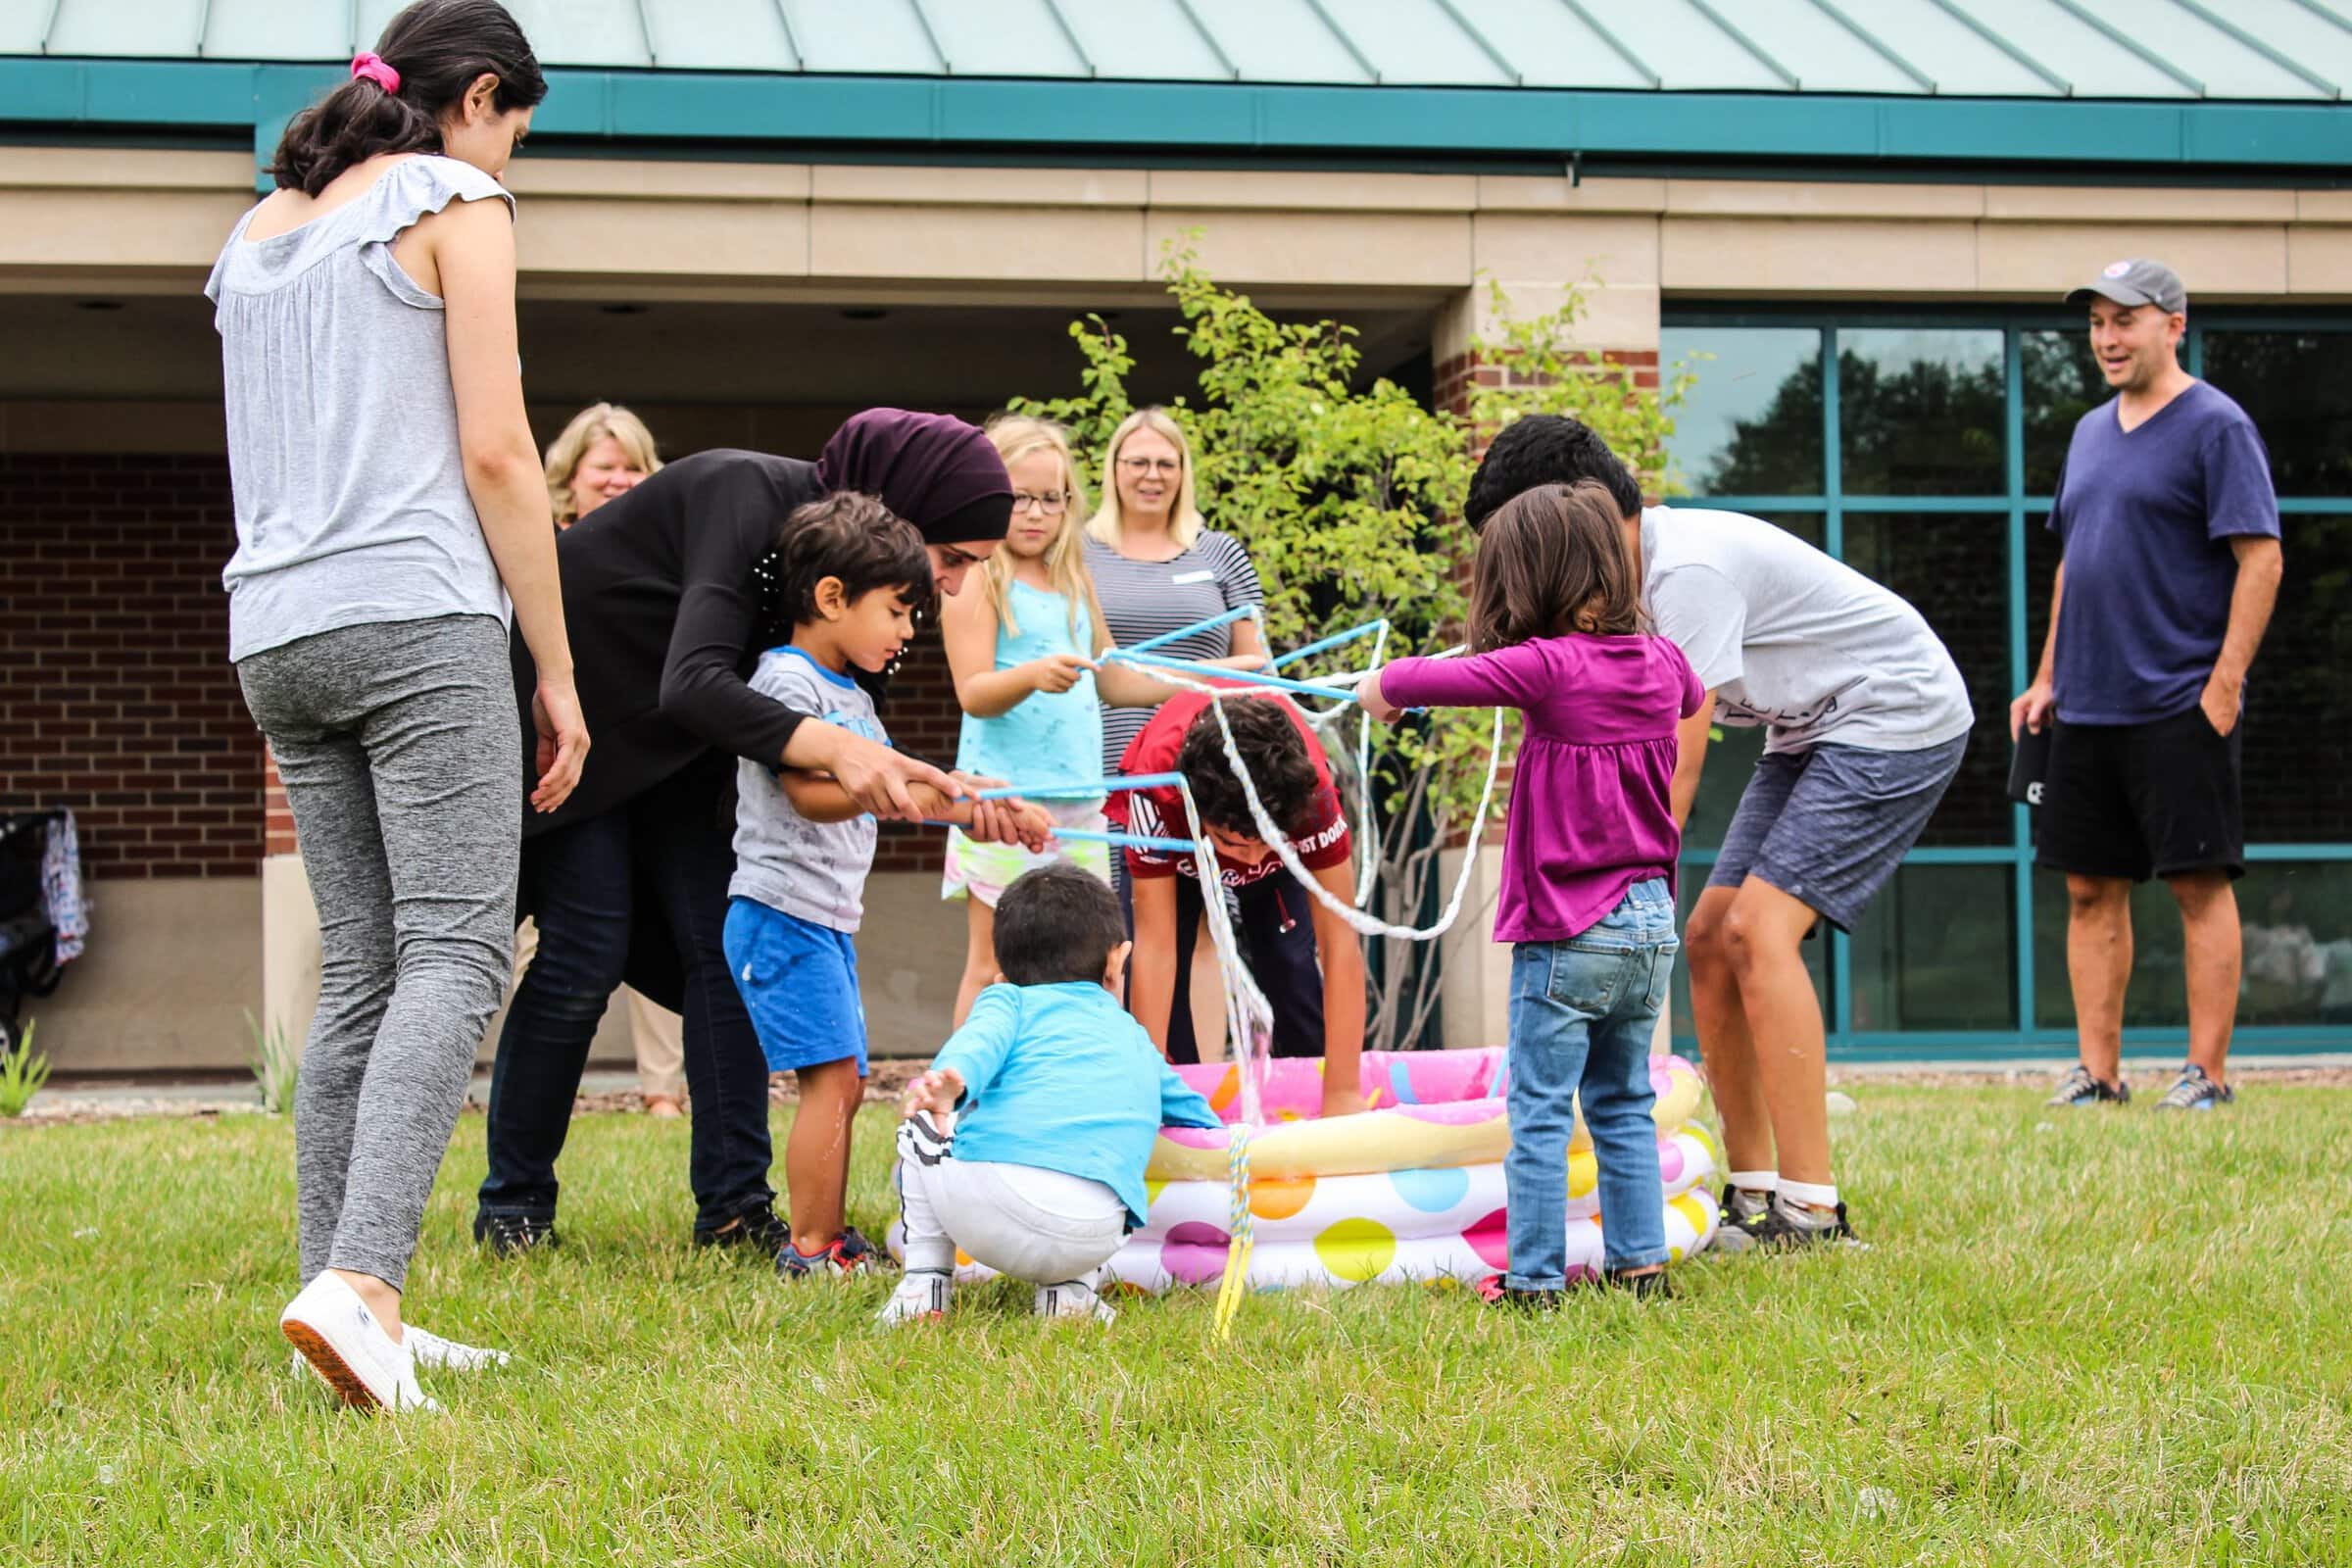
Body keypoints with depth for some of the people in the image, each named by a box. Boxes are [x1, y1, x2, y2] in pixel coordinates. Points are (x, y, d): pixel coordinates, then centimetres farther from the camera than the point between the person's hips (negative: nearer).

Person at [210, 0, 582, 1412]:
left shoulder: (256, 232, 23)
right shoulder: (457, 205, 1)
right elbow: (495, 454, -6)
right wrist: (557, 671, -2)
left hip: (276, 634, 7)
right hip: (416, 616, -7)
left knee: (362, 971, 8)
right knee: (455, 950, -12)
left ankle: (357, 1313, 4)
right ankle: (359, 1280, -29)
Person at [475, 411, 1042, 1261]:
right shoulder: (750, 498, -32)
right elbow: (694, 682, -44)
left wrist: (952, 792, -26)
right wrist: (830, 746, -57)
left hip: (672, 743, 8)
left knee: (727, 945, -4)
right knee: (587, 952, -12)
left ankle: (734, 1207, -3)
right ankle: (512, 1208, -1)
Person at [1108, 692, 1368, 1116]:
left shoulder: (1311, 789, -43)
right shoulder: (1156, 791, -44)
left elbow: (1339, 943, -40)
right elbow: (1155, 949, -41)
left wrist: (1342, 1096, -42)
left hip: (1281, 812, 0)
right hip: (1172, 834, 0)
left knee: (1291, 968, -14)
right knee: (1170, 965, -16)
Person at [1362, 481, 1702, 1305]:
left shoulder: (1549, 667, -16)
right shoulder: (1662, 662, 3)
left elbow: (1411, 682, -19)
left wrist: (1382, 687, 3)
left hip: (1568, 932, -6)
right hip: (1650, 922, 6)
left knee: (1540, 1113, 1)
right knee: (1624, 1106, 17)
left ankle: (1535, 1276, 3)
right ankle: (1640, 1261, 19)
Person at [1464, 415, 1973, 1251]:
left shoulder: (1691, 571, -27)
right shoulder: (1632, 577, 2)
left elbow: (1675, 773, -27)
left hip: (1900, 718, -10)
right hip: (1811, 730, 10)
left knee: (1757, 928, -21)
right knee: (1709, 938, 2)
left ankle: (1810, 1208, -21)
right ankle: (1752, 1193, 7)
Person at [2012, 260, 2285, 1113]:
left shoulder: (2216, 426, -6)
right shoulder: (2090, 433, 17)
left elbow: (2261, 559, -12)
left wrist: (2224, 685, -18)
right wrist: (2047, 678, 18)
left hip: (2179, 708, -8)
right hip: (2087, 708, 8)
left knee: (2200, 883, -4)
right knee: (2091, 888, 7)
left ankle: (2207, 1073, 0)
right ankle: (2098, 1070, 11)